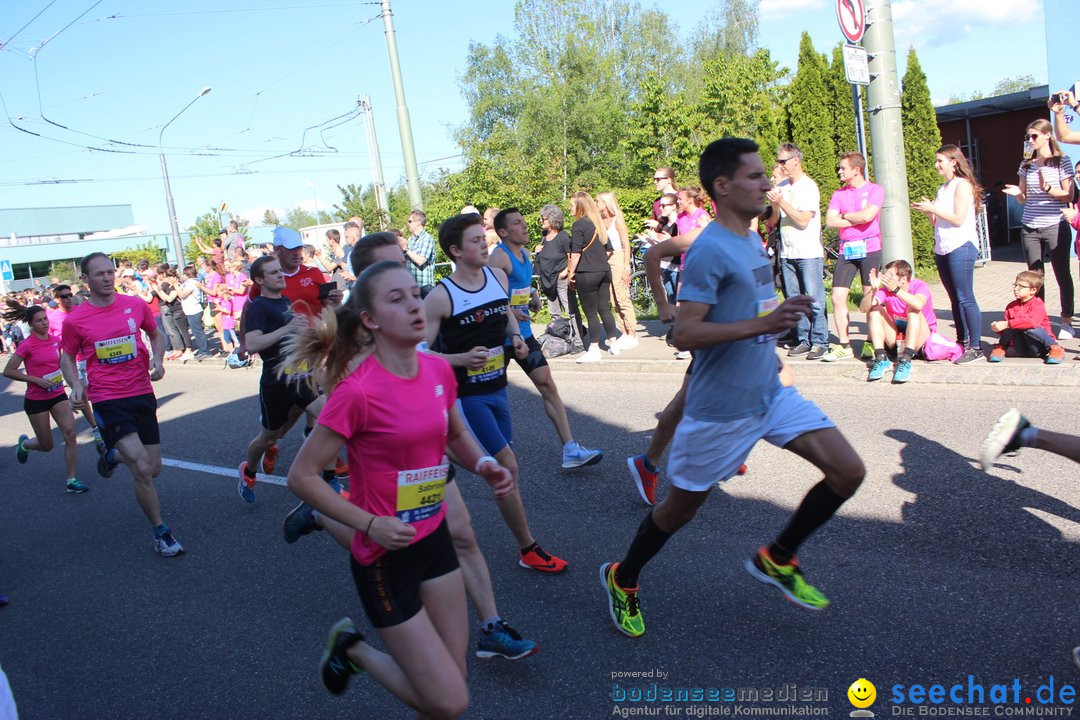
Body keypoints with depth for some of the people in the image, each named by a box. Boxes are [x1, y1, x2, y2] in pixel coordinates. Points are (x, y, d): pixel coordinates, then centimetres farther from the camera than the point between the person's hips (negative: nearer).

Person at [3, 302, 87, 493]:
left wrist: (60, 375, 5)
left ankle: (71, 480, -4)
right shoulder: (27, 345, -14)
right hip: (36, 400, -4)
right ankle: (24, 443, 43)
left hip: (58, 395, 4)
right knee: (46, 445, 7)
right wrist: (37, 380, -18)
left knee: (70, 434, -13)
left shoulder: (56, 340, 2)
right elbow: (8, 371, -12)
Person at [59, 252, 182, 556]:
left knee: (153, 469, 11)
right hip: (108, 401, -3)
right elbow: (67, 358, 9)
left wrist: (157, 359, -3)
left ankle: (112, 455, 45)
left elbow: (156, 335, 16)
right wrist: (76, 386, -9)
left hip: (142, 394, 4)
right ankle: (161, 533, 4)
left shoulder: (136, 305, 0)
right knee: (142, 468, -14)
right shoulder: (75, 320, -5)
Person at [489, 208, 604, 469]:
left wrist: (534, 296, 9)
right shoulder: (499, 257, -17)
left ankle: (570, 450, 1)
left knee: (547, 385, 2)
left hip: (523, 333, 8)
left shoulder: (524, 253, 11)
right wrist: (508, 312, -29)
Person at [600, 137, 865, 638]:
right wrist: (762, 324, -32)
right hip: (721, 408, -8)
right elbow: (684, 334, -26)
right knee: (681, 506, 9)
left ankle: (777, 558, 19)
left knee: (848, 471, 0)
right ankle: (622, 579, 34)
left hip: (770, 392, 8)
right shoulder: (710, 250, -19)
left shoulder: (752, 241, 9)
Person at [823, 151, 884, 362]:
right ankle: (844, 346, 3)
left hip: (869, 249, -4)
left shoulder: (875, 190, 0)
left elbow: (867, 216, -16)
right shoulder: (839, 194, 12)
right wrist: (857, 219, -6)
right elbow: (830, 221, -1)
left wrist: (845, 215, -2)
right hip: (846, 250, 4)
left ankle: (871, 343, 12)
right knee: (837, 297, -3)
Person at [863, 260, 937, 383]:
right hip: (896, 338, 3)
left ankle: (906, 360, -38)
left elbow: (919, 305, -38)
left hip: (920, 337, -3)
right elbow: (864, 308, -20)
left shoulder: (918, 286, -13)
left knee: (913, 310, -29)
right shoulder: (886, 290, -5)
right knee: (875, 310, -15)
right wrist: (873, 288, -34)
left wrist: (896, 290, -45)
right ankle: (881, 359, -28)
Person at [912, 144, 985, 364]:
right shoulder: (943, 188, 17)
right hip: (942, 248, 8)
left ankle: (975, 346, -6)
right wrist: (927, 211, 0)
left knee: (965, 298, -9)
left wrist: (933, 208, -13)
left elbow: (958, 219, -16)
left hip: (961, 246, -8)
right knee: (955, 298, 11)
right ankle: (962, 341, 17)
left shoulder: (962, 185, -6)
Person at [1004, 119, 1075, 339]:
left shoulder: (1062, 161, -2)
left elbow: (1069, 196, -4)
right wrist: (1017, 193, -8)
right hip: (1030, 228, 4)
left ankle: (1067, 322, 13)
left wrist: (1047, 188, -20)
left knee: (1062, 275, 3)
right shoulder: (1026, 164, 11)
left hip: (1055, 227, -4)